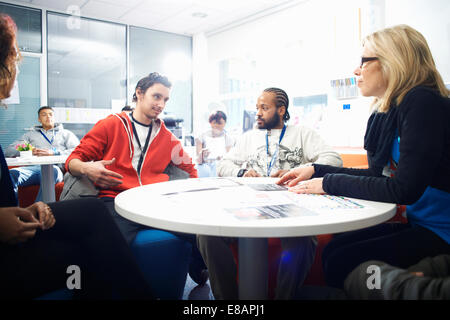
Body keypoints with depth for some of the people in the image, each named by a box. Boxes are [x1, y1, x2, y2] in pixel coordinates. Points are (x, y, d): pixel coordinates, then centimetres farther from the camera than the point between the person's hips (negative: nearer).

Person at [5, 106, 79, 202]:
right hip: (32, 167, 3)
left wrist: (53, 153, -6)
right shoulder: (30, 134, 33)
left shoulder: (66, 134, 27)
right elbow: (8, 151, 21)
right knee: (12, 173, -32)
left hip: (54, 166, -2)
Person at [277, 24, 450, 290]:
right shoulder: (392, 111, 7)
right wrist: (316, 171, 7)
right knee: (334, 249, 2)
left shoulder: (422, 103, -20)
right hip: (421, 223, 8)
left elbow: (404, 189, -25)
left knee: (343, 262, -14)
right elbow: (379, 175, 13)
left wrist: (329, 183, -16)